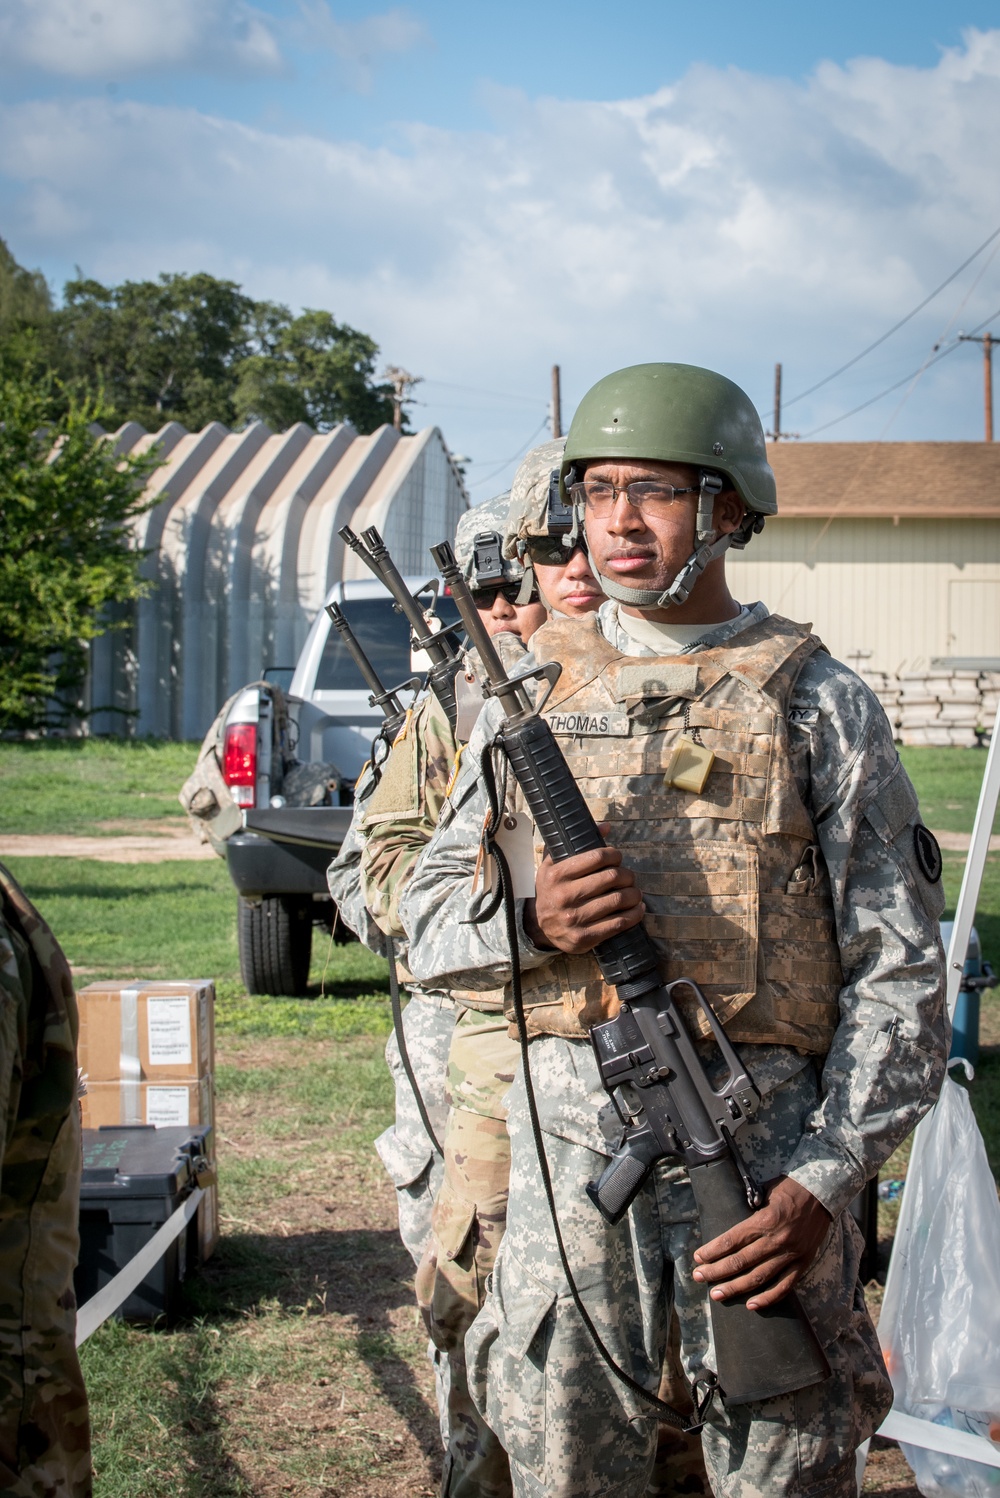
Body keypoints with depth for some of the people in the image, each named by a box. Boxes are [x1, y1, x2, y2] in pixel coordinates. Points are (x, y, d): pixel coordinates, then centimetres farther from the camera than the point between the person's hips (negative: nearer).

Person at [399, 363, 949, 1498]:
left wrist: (824, 1186, -12)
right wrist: (532, 921, -11)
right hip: (569, 1133, 2)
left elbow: (897, 973, -1)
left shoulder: (817, 700, 1)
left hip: (765, 1134, -2)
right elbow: (430, 913, 12)